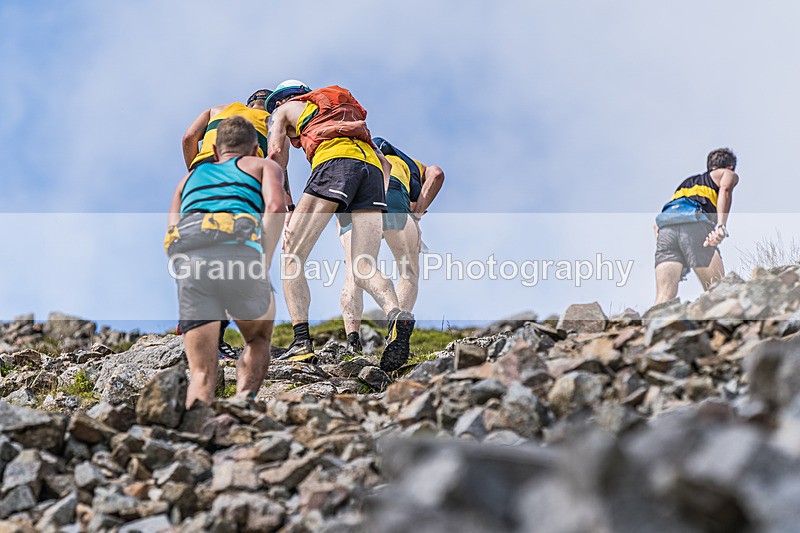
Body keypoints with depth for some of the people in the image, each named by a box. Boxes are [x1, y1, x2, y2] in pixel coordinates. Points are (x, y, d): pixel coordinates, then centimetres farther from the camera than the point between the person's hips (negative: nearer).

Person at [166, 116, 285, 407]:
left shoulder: (190, 177, 38)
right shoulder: (265, 166, 27)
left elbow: (170, 236, 25)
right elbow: (275, 207, 4)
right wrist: (263, 266, 1)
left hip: (188, 257, 2)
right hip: (239, 248, -2)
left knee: (201, 372, 5)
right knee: (259, 339, 24)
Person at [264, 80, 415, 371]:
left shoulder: (283, 110, 29)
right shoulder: (344, 115, 43)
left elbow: (276, 154, 11)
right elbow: (385, 163, 35)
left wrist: (286, 205, 14)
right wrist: (382, 199, 24)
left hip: (335, 161, -5)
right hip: (372, 165, 5)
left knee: (291, 257, 1)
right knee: (364, 268, -3)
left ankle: (302, 340, -13)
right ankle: (396, 314, -32)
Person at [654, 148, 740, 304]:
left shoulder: (687, 181, 42)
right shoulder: (729, 174, 27)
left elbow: (658, 223, 30)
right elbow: (724, 190, 0)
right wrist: (721, 225, -14)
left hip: (666, 228, 4)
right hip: (695, 222, -4)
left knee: (663, 298, -9)